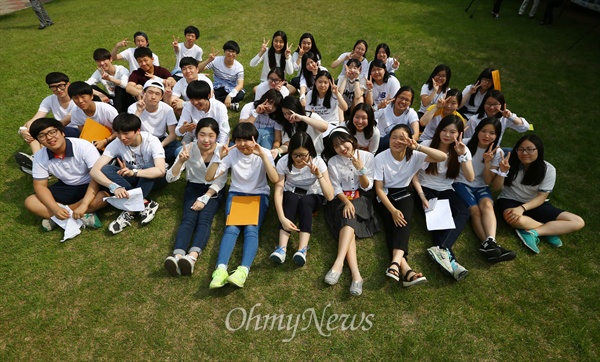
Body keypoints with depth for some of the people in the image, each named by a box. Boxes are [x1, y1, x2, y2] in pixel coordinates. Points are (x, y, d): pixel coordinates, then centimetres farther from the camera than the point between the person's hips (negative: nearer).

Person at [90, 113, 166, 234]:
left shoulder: (151, 141, -25)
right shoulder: (116, 144, -18)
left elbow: (160, 171, -39)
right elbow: (94, 170, -27)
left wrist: (133, 172, -54)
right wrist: (114, 187, -45)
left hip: (152, 178, -3)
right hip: (133, 179, 4)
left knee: (148, 169, -37)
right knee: (105, 169, -24)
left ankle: (131, 210, -28)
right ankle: (145, 203, -28)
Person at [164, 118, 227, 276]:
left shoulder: (222, 150, -12)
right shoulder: (189, 149, -9)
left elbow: (221, 180, -10)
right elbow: (170, 178, -12)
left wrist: (204, 198, -21)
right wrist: (181, 161, -30)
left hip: (214, 190, -1)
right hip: (193, 187, 2)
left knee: (204, 219, -29)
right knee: (189, 219, -27)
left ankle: (192, 257, -51)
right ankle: (178, 256, -48)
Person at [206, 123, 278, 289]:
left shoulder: (264, 153, -7)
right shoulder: (232, 154, -3)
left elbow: (275, 179, -22)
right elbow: (209, 177, -7)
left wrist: (263, 155, -27)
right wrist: (220, 157, -20)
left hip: (259, 194, -1)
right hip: (236, 194, 2)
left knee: (251, 229, -28)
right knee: (232, 228, -26)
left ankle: (243, 270, -46)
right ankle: (220, 269, -42)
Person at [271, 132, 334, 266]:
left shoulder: (318, 162, -22)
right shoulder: (283, 162, -20)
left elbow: (330, 196, -27)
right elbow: (278, 191, -28)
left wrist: (318, 175, -40)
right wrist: (282, 218, -42)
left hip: (313, 197, 0)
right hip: (291, 195, 1)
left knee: (304, 201, -35)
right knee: (292, 199, -35)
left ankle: (302, 250, -45)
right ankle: (282, 248, -42)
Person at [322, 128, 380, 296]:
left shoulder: (367, 156, -2)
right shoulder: (332, 162, -1)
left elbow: (366, 187, -3)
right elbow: (336, 189, -2)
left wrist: (361, 169, -19)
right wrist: (346, 202, -20)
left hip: (360, 198, 0)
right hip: (341, 200, 0)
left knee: (349, 219, -32)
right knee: (348, 222, -29)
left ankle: (338, 263, -41)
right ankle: (356, 274, -41)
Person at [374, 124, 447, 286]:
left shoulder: (414, 156, -8)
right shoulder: (380, 158, -12)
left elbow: (443, 157, -20)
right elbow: (378, 188, -13)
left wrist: (418, 147, -29)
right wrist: (392, 210, -24)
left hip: (403, 194, 1)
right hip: (385, 195, -1)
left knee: (403, 221, -30)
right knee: (392, 224, -27)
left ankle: (395, 263, -44)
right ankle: (405, 269, -41)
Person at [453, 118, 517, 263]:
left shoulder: (497, 153, 2)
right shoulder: (465, 144, -5)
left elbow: (488, 181, -3)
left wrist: (487, 162, -16)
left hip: (481, 186, 2)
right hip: (462, 183, -2)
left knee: (487, 205, -33)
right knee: (475, 210, -29)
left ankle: (490, 242, -50)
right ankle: (491, 246, -44)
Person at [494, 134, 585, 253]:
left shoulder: (548, 169, -10)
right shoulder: (511, 162, -12)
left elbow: (541, 197, -11)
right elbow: (497, 186, -10)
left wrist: (522, 208, -28)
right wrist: (503, 171, -30)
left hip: (535, 204, 3)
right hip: (510, 200, -3)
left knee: (578, 222, -13)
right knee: (515, 219, -40)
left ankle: (532, 232, -24)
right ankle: (551, 230, -16)